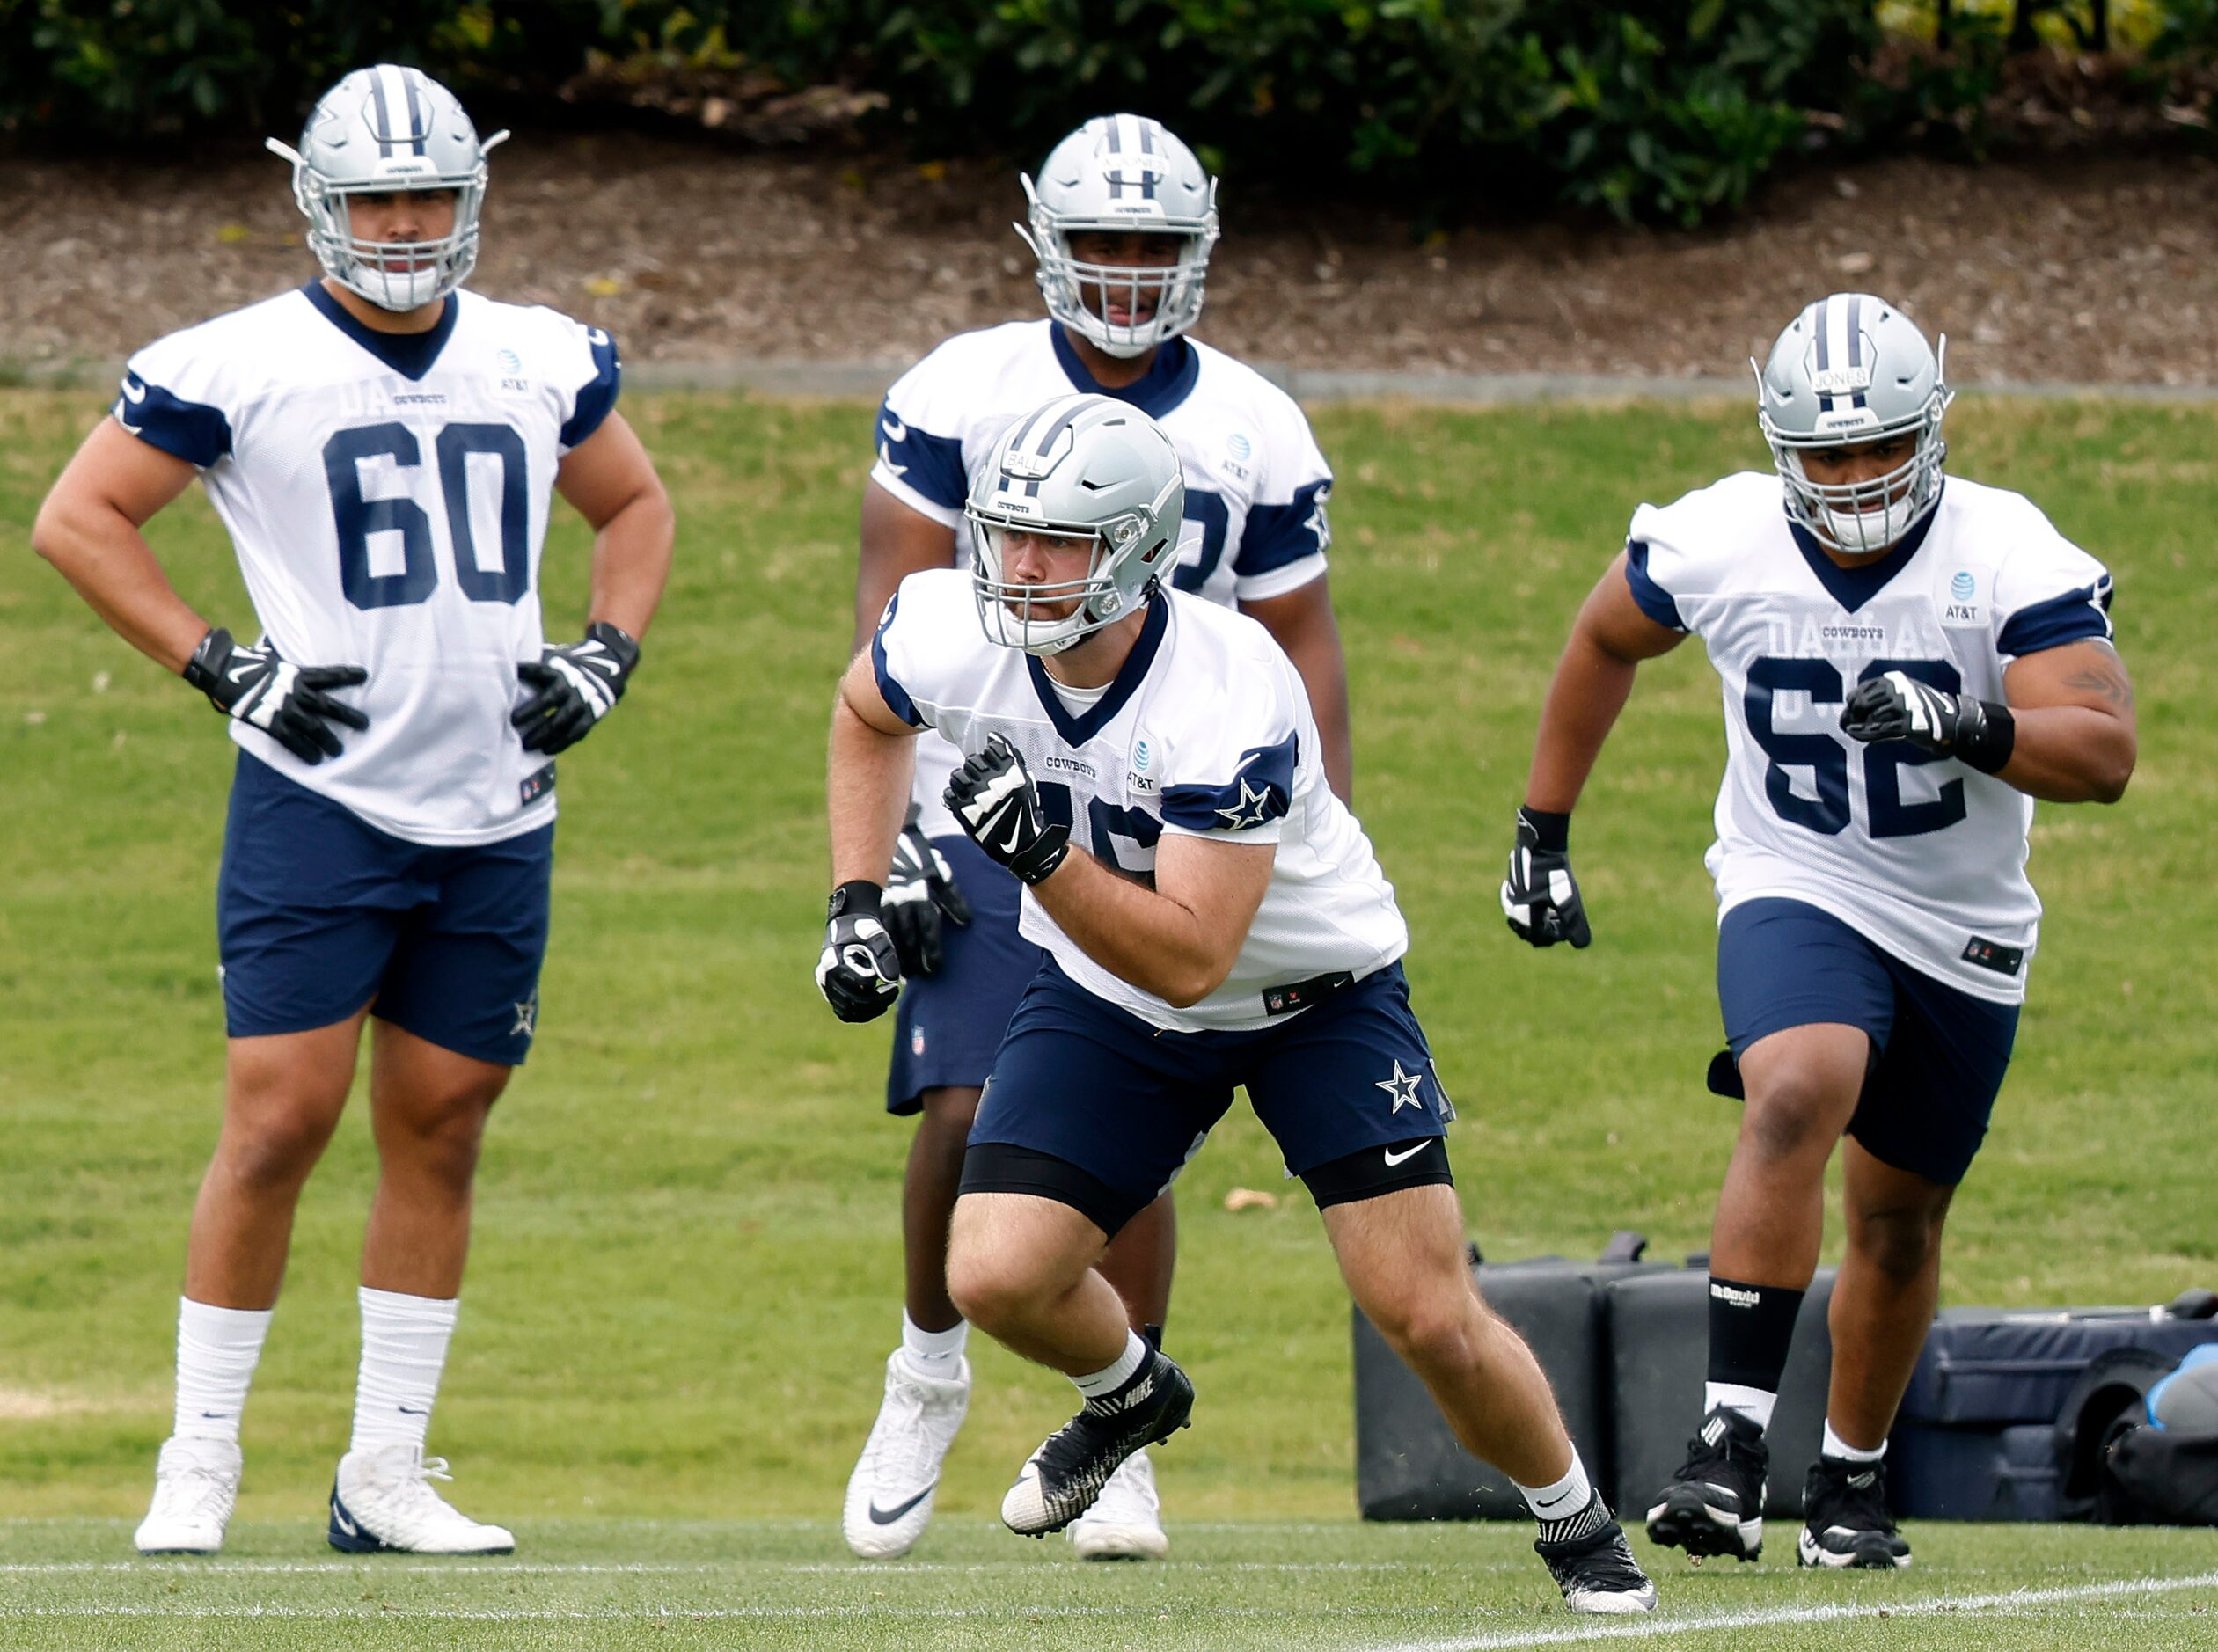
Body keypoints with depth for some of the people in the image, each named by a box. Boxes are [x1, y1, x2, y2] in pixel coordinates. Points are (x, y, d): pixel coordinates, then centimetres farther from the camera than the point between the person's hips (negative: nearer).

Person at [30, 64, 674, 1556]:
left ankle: (387, 1475, 13)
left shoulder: (542, 363, 9)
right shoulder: (238, 368, -5)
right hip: (320, 807, -4)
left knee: (440, 1132, 7)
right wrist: (220, 668, -8)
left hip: (497, 817, 4)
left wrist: (608, 654, 8)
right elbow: (77, 519, 0)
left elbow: (636, 506, 26)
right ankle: (201, 1461, 0)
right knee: (280, 1120, -10)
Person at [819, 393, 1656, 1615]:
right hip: (1112, 1002, 4)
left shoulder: (1227, 701, -36)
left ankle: (1577, 1525, 18)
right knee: (997, 1278, -13)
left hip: (1314, 996, -4)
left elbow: (1189, 957, -36)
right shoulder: (954, 641, -21)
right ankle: (1129, 1395, 22)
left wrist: (1040, 853, -46)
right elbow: (867, 716, 6)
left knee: (1430, 1319, -10)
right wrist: (856, 904, -2)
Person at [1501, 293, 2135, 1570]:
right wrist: (1543, 833, 11)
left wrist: (1969, 725, -44)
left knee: (1900, 1223, 13)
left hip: (1964, 935, 1)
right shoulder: (1718, 544, -13)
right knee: (1800, 1098, -31)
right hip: (1796, 894, -1)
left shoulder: (2007, 560, -19)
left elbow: (2104, 753, -26)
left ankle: (1854, 1477, 36)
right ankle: (1733, 1440, -32)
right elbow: (1606, 642, 8)